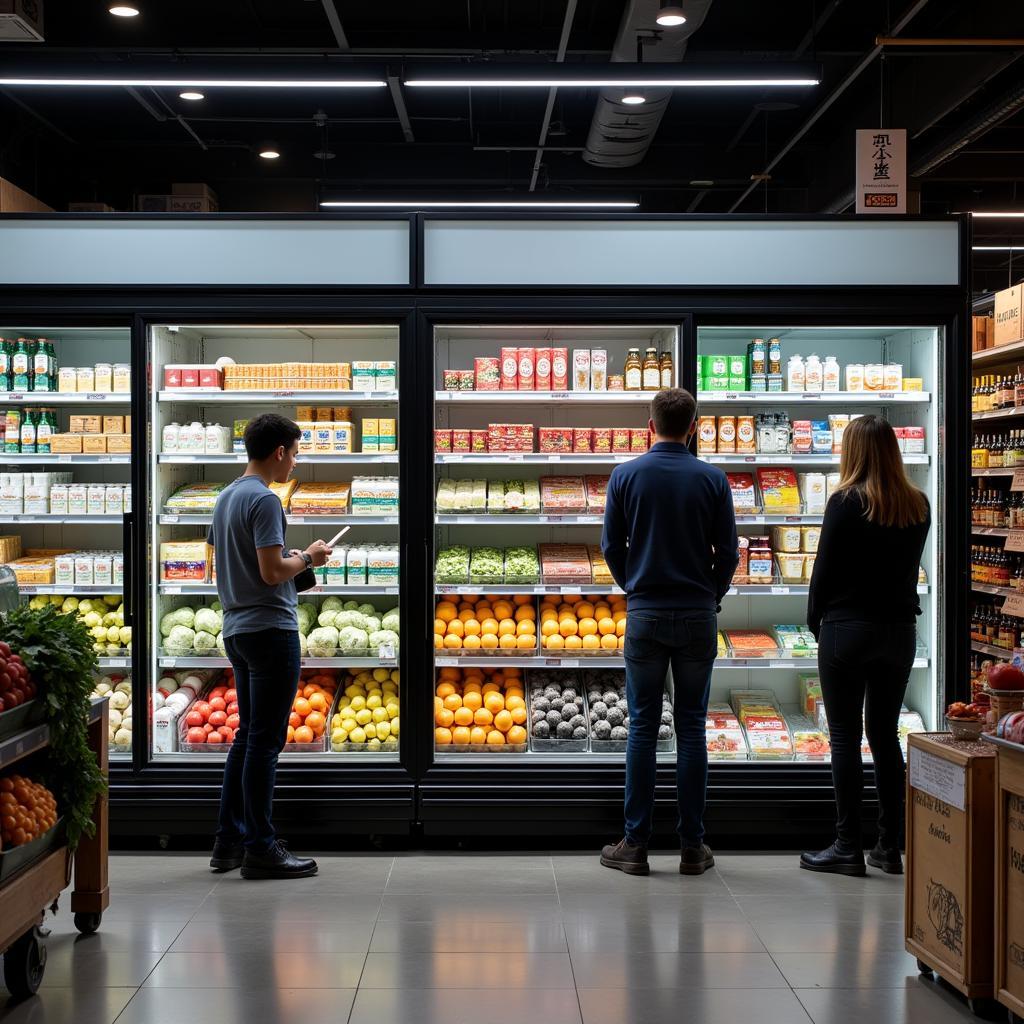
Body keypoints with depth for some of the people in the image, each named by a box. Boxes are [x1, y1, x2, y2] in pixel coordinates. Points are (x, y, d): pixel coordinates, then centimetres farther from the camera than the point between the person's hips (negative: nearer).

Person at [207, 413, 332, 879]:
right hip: (270, 629, -9)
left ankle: (230, 840, 19)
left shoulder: (225, 497, 15)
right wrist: (307, 558, -3)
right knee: (265, 740, -4)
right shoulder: (264, 500, -14)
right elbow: (271, 572, -20)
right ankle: (260, 848, 0)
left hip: (236, 630, 10)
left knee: (247, 736, 15)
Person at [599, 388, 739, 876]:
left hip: (645, 614, 0)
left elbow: (611, 546, 2)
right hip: (698, 616, 0)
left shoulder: (626, 475, -2)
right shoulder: (712, 479, -2)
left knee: (643, 727, 5)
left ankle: (635, 844, 7)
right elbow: (728, 552, 1)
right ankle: (692, 846, 10)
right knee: (691, 727, 6)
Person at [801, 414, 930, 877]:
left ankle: (847, 847, 4)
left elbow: (824, 569, -8)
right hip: (899, 629, 5)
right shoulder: (918, 505, 3)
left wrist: (815, 621, 4)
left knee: (845, 737, 2)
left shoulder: (846, 502, -12)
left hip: (848, 628, -5)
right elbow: (910, 567, 12)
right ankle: (890, 847, 15)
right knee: (885, 735, 12)